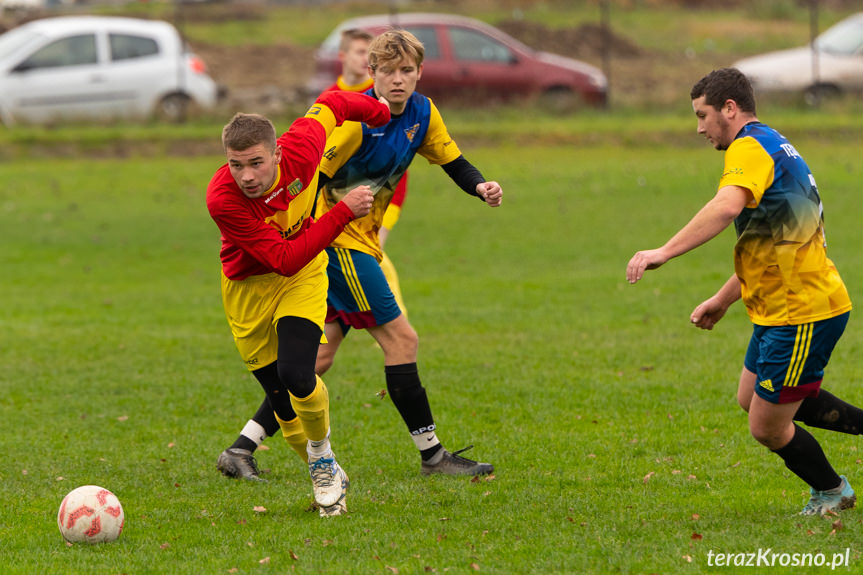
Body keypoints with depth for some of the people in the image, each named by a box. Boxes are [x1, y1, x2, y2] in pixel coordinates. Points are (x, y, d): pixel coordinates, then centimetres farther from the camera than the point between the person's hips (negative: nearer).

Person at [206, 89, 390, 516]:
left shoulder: (300, 149, -26)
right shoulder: (221, 199, -34)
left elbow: (331, 103, -4)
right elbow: (284, 259, -35)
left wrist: (380, 112, 15)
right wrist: (344, 212, -38)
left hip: (304, 276, 1)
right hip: (248, 288, -1)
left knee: (297, 376, -21)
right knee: (282, 402, 2)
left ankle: (323, 460, 8)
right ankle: (327, 479, 29)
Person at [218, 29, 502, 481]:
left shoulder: (422, 114, 4)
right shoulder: (358, 119, -20)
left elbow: (454, 163, 15)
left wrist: (481, 186, -7)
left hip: (361, 242, 8)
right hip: (335, 238, -8)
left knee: (319, 355, 6)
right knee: (400, 338, -8)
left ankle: (242, 450, 8)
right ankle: (431, 455, -1)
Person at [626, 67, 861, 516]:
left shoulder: (750, 148, -16)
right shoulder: (772, 148, 17)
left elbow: (726, 207, -38)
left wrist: (664, 252, -41)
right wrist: (722, 301, 27)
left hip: (803, 315, -11)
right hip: (781, 308, 11)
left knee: (767, 427, 1)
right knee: (751, 399, 23)